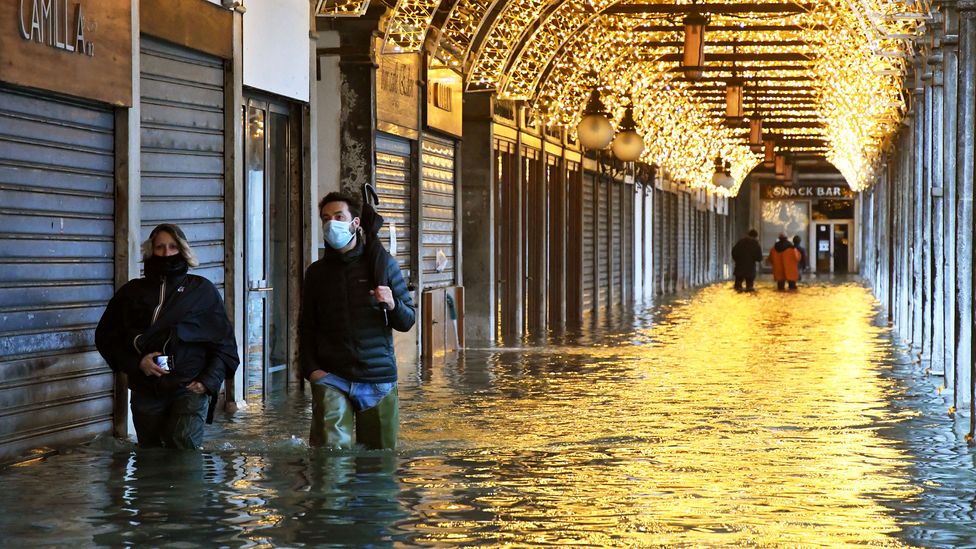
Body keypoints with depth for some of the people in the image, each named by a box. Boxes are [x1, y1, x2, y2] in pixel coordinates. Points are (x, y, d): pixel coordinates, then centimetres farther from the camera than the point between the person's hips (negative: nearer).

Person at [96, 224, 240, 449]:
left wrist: (208, 381, -4)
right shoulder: (132, 292, 12)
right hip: (146, 392, 3)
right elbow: (105, 337, 12)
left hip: (190, 388, -2)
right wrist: (136, 363, -4)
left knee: (183, 446, -20)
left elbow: (223, 342, 10)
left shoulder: (202, 290, 9)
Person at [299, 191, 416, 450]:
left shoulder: (382, 263, 7)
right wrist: (311, 368, 1)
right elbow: (306, 328, 17)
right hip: (331, 378, 0)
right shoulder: (317, 272, 12)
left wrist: (392, 304, -14)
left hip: (378, 379, 0)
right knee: (330, 450, -16)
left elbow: (407, 321, 8)